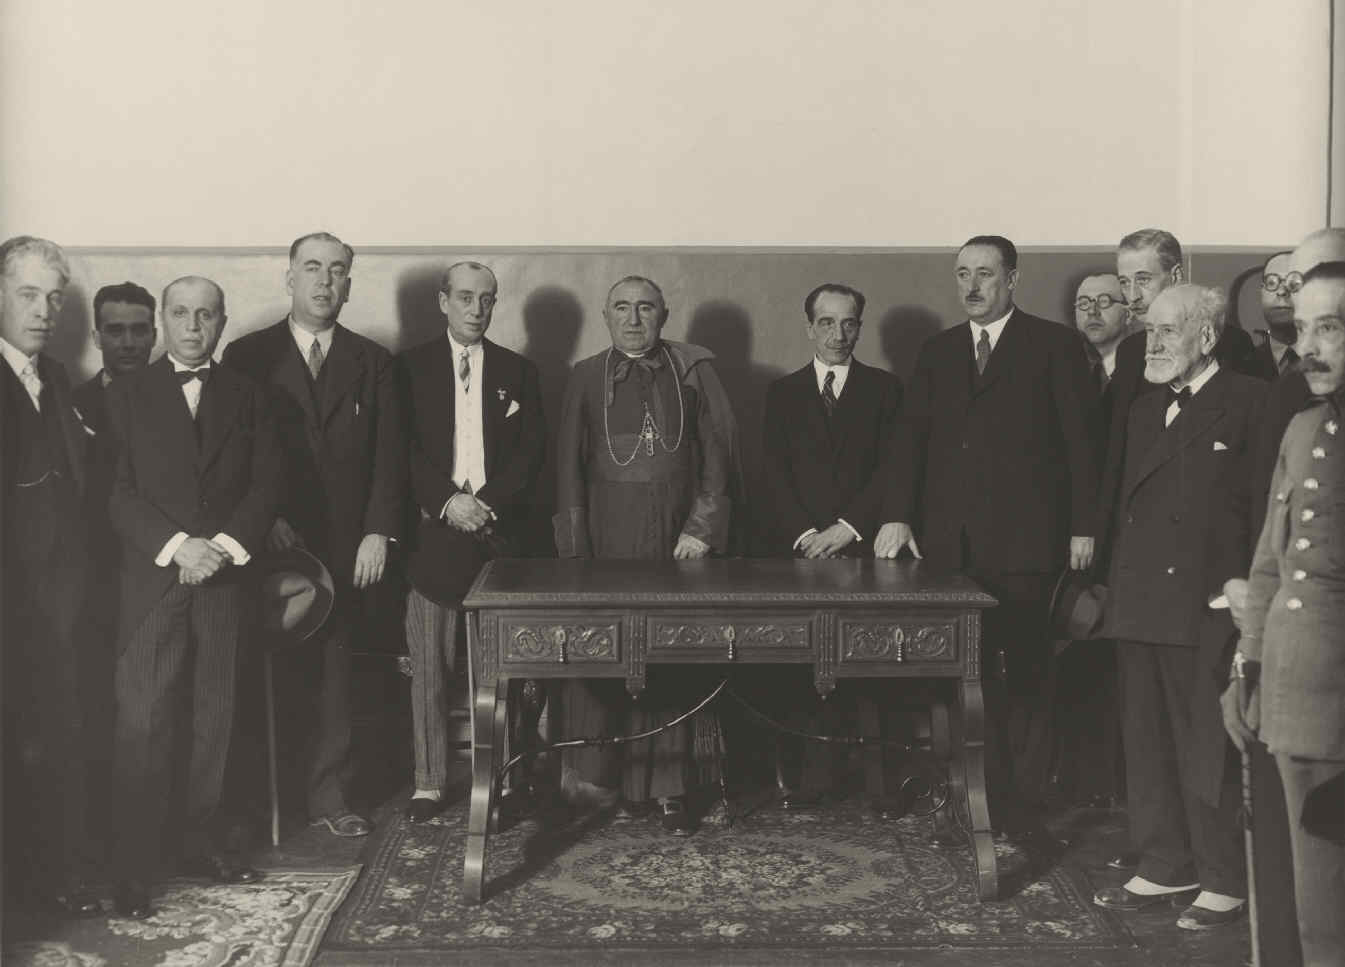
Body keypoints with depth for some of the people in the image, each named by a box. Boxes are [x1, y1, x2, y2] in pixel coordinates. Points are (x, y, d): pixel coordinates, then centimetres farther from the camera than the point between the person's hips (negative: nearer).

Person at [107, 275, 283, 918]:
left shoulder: (246, 396, 13)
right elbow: (117, 491, -2)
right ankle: (134, 870, 0)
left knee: (214, 720, 6)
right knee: (143, 724, -6)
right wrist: (176, 545, -14)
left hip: (225, 576, 2)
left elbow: (268, 482, 5)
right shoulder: (126, 395, 6)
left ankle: (200, 842, 18)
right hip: (150, 580, -2)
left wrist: (226, 544, -10)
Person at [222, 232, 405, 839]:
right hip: (272, 541, -1)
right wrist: (264, 519, -9)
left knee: (331, 672, 3)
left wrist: (379, 532, -4)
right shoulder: (249, 355, 7)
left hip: (346, 545, 1)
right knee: (273, 672, -1)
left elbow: (389, 456, 6)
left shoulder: (372, 363, 11)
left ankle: (328, 796, 10)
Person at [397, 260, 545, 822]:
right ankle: (429, 783, 8)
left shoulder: (517, 373, 13)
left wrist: (487, 503, -9)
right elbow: (403, 450, 1)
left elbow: (531, 451, 5)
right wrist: (447, 502, -12)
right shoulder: (410, 368, 8)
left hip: (499, 531, 1)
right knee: (429, 669, 1)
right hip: (433, 532, -1)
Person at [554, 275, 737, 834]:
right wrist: (574, 551, -1)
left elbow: (718, 451, 4)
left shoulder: (693, 370, 7)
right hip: (607, 534, 1)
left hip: (676, 539, 0)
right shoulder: (586, 377, 10)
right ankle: (591, 779, 10)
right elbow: (569, 465, 7)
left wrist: (701, 527, -6)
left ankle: (665, 788, 7)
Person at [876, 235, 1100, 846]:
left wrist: (1083, 526, -5)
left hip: (1022, 540, -3)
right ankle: (984, 800, 12)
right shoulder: (937, 352, 16)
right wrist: (898, 516, -4)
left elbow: (1079, 439, 1)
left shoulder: (1053, 346, 4)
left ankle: (1025, 807, 9)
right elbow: (913, 437, 9)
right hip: (952, 541, 4)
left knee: (1026, 674, 2)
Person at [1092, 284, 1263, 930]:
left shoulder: (1248, 403, -6)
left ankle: (1227, 881, 13)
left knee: (1207, 747, 0)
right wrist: (1115, 585, 10)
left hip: (1204, 608, -7)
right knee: (1148, 744, 13)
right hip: (1141, 605, 7)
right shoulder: (1144, 411, 17)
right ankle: (1166, 868, 25)